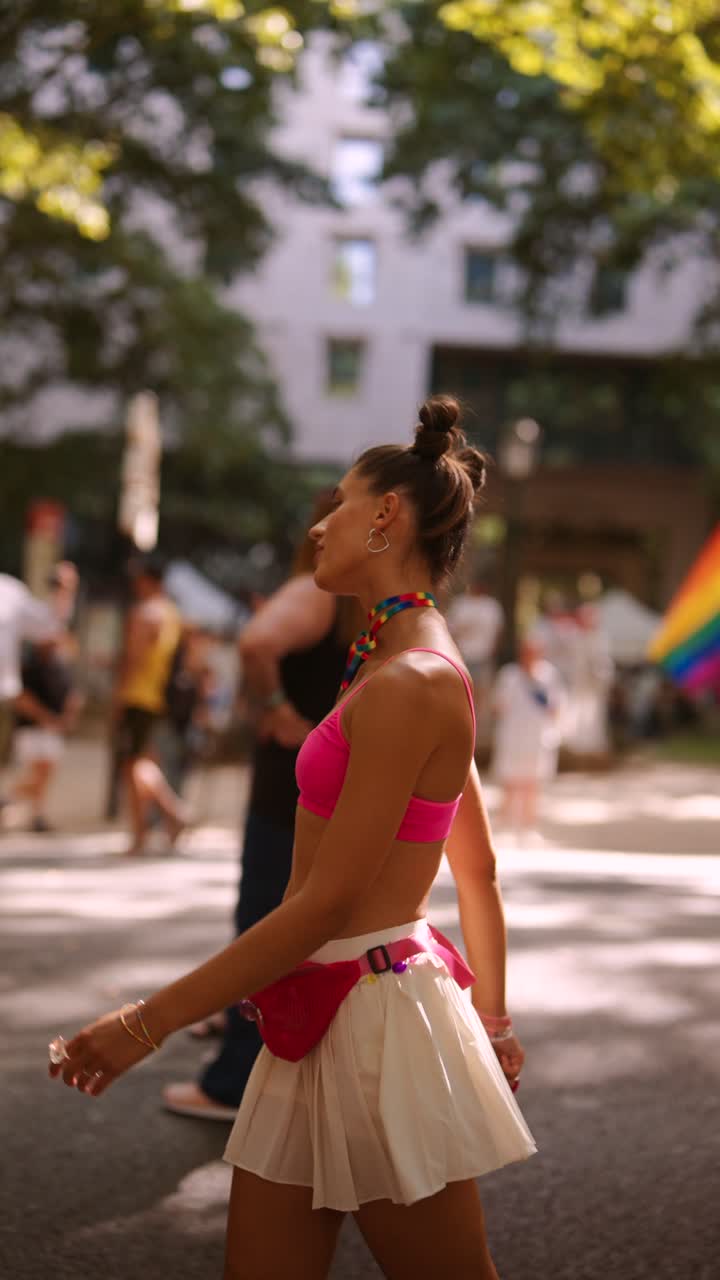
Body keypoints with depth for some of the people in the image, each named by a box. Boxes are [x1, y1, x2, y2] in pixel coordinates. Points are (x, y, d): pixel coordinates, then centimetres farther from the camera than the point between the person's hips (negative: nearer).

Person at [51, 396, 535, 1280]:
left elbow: (327, 903, -20)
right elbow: (479, 874, 18)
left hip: (374, 1016, -9)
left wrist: (147, 1023, -17)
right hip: (322, 1018, 9)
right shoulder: (421, 669, 12)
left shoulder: (407, 684, -18)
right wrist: (489, 1020, 26)